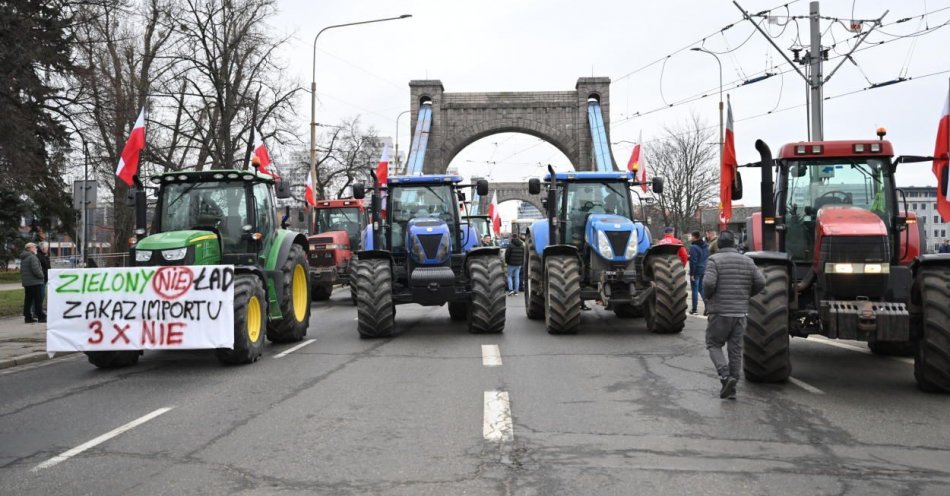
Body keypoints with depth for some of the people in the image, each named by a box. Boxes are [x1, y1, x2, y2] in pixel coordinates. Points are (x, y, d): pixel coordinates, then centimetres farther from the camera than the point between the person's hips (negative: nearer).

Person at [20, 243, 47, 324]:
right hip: (35, 282, -9)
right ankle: (41, 317, -4)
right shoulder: (32, 257, -15)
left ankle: (27, 317, 11)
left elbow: (22, 270, 21)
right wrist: (41, 275, -7)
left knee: (28, 300, 10)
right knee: (38, 300, -4)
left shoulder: (23, 258, 16)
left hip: (26, 283, 9)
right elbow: (36, 269, -23)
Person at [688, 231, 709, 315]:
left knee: (695, 290, 0)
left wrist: (692, 273, -16)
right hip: (704, 270, 8)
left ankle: (694, 309, 4)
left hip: (696, 271, -7)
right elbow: (707, 258, 14)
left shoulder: (693, 247, -17)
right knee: (702, 288, 16)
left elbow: (693, 261, -19)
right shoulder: (705, 246, 9)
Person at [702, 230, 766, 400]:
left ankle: (725, 375, -13)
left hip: (720, 311, -4)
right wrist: (746, 295, 16)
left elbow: (709, 282, -20)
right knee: (736, 348, 10)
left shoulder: (714, 260, -7)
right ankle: (731, 388, 12)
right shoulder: (747, 261, 7)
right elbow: (761, 282, 2)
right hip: (741, 312, 4)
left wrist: (707, 297, -1)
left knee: (714, 345, 9)